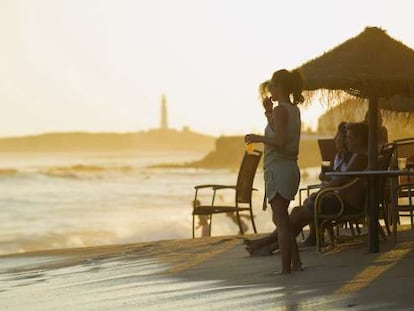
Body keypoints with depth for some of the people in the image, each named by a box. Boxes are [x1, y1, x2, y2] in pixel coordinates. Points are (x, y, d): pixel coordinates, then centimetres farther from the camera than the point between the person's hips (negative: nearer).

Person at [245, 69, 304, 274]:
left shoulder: (280, 110, -14)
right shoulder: (294, 110, 13)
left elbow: (280, 140, -24)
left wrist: (258, 138, -11)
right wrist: (269, 112, 19)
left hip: (279, 169, -9)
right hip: (290, 167, 9)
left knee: (281, 221, -6)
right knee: (280, 219, 19)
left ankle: (286, 269, -4)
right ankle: (296, 262, 20)